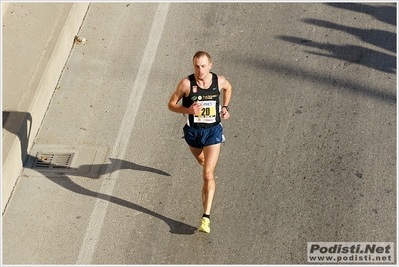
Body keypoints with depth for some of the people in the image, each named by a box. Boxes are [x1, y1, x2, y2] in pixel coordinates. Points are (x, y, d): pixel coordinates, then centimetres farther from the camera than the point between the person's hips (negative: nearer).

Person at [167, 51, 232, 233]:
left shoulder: (219, 81, -11)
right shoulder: (186, 83, -17)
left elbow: (228, 88, 15)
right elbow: (171, 104, -8)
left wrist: (225, 106, 2)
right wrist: (188, 110, -26)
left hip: (213, 131, -1)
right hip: (193, 131, 2)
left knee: (208, 174, -11)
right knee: (202, 161, 28)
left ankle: (206, 216, -7)